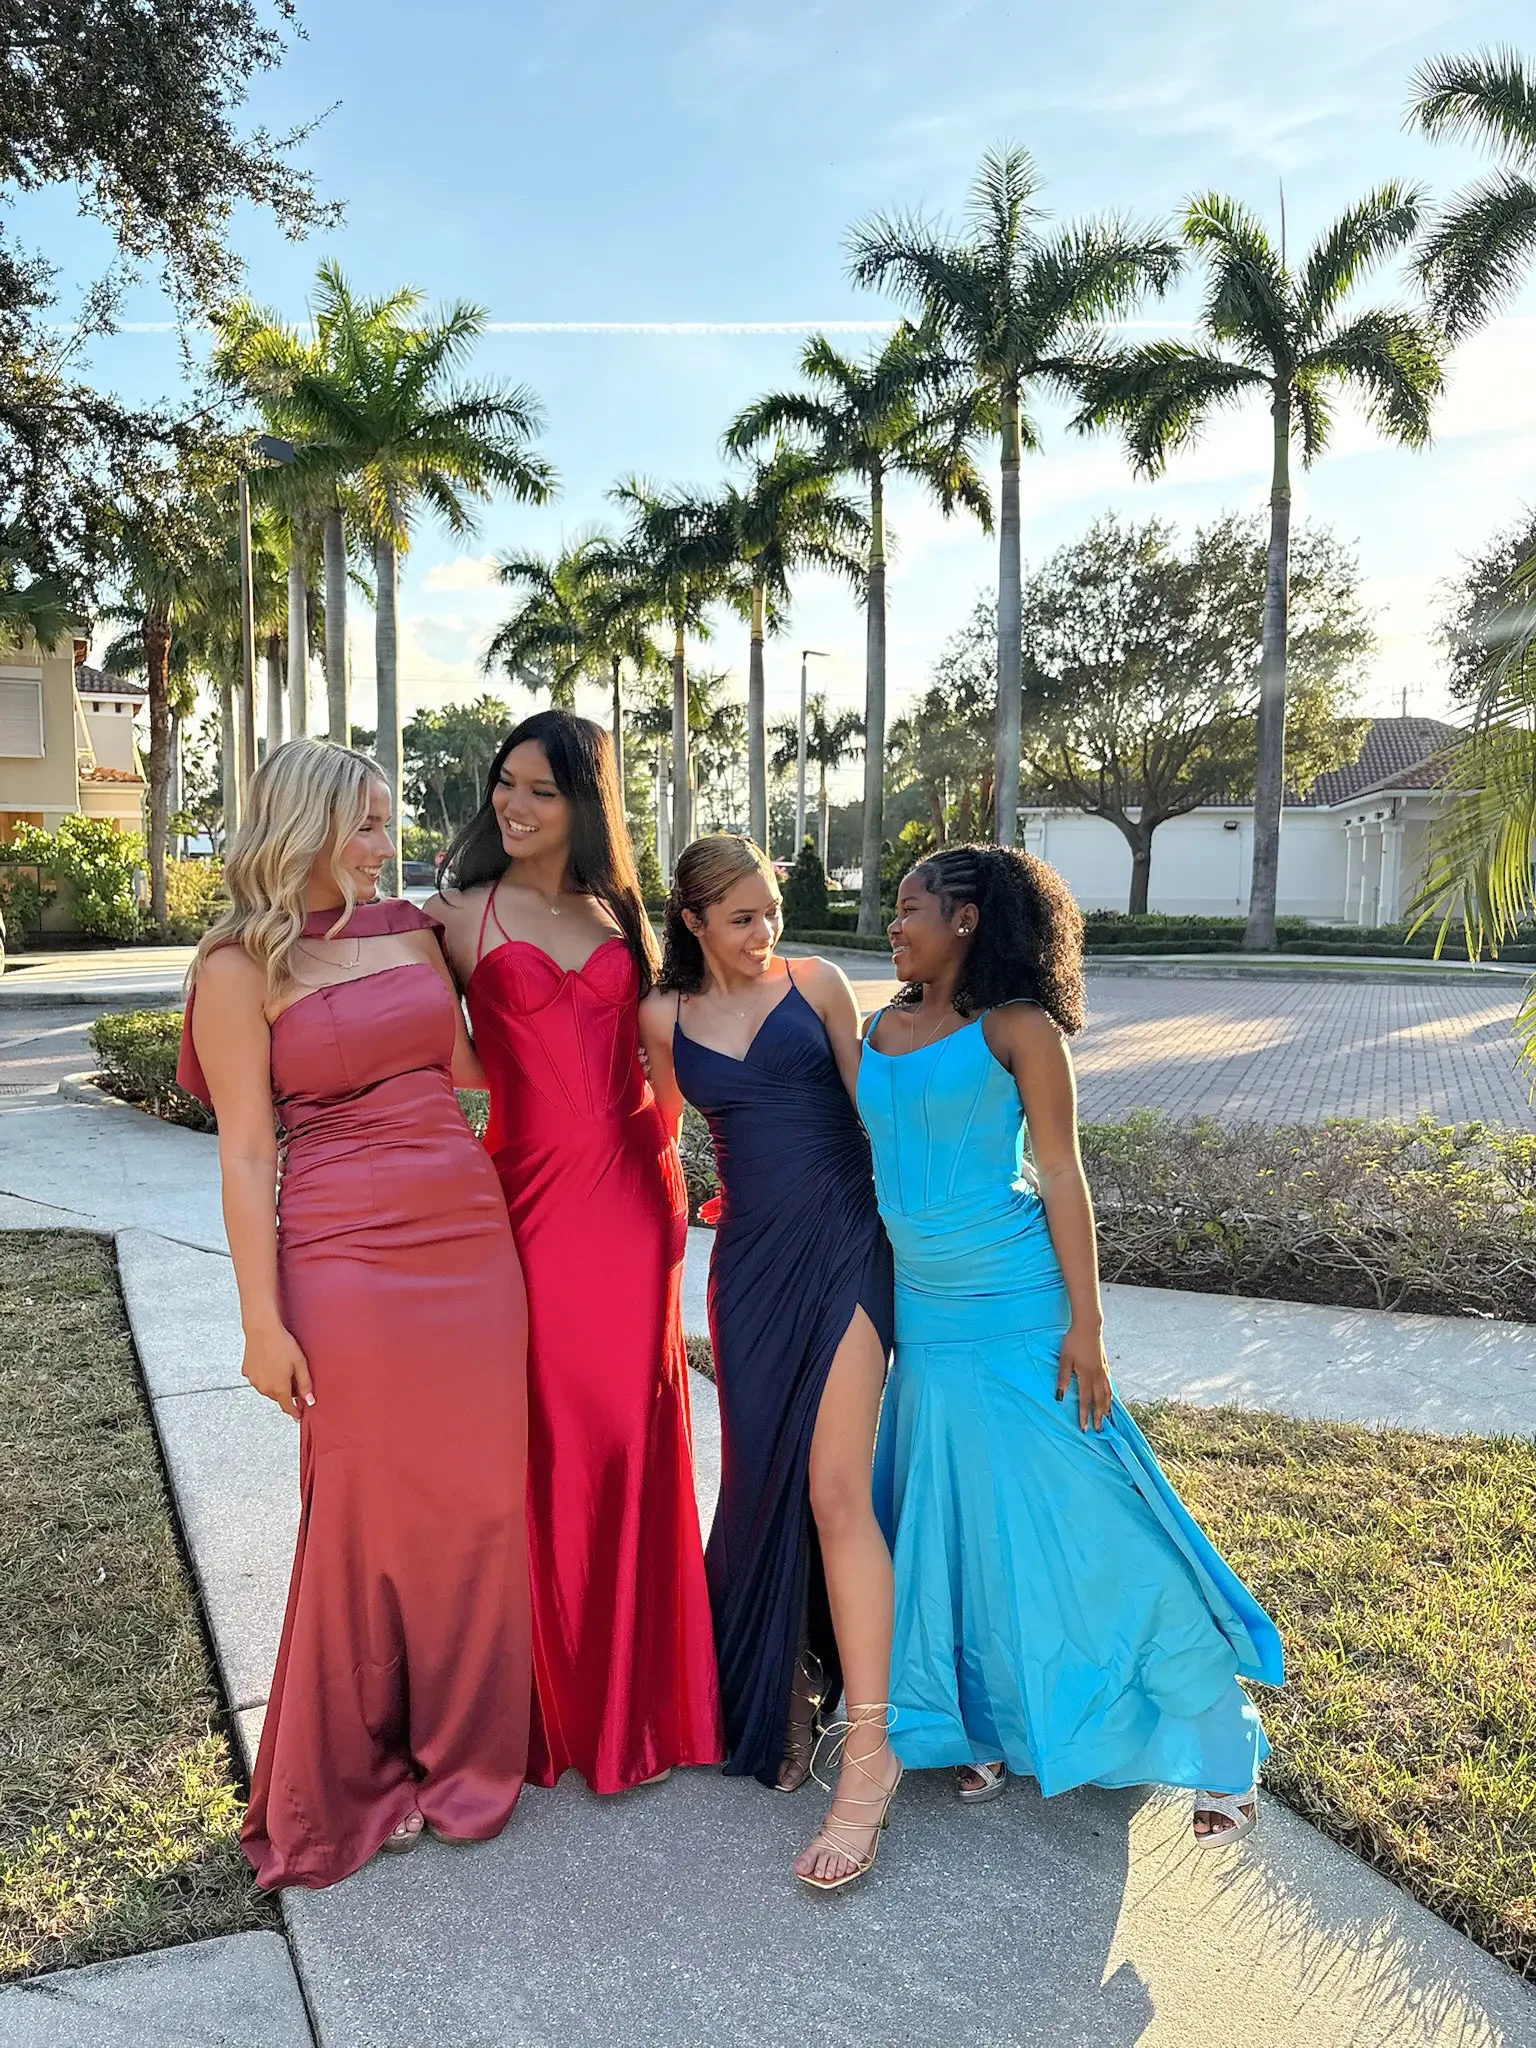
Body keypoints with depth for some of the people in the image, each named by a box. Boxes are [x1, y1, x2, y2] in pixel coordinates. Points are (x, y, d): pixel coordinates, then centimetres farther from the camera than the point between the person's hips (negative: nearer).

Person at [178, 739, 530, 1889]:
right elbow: (246, 1154, -7)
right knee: (369, 1514, 7)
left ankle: (460, 1750, 34)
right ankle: (351, 1781, 30)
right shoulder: (243, 965, -5)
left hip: (472, 1240, 5)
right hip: (349, 1263, -5)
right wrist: (264, 1322, -9)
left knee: (482, 1498, 12)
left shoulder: (412, 930, 11)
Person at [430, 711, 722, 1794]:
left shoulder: (619, 913, 11)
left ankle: (640, 1691, 27)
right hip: (532, 1196, -3)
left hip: (632, 1196, 4)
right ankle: (557, 1706, 22)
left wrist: (670, 1177, 11)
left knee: (638, 1435, 9)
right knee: (550, 1442, 3)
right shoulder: (463, 915, 0)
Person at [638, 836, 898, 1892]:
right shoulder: (664, 1019, 4)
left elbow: (872, 1102, 3)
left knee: (834, 1485, -10)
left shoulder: (813, 982, 1)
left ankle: (871, 1746, -2)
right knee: (763, 1479, 10)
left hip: (843, 1240, -2)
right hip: (750, 1257, 3)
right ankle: (775, 1695, 33)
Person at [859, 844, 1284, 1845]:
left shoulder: (1018, 1029, -8)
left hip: (1016, 1309, -6)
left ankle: (1219, 1748, 17)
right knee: (952, 1526, 13)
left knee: (1083, 1520, 0)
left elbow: (1061, 1177, -9)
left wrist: (1085, 1324, -12)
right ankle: (993, 1730, 33)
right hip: (921, 1312, 6)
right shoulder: (884, 1031, 8)